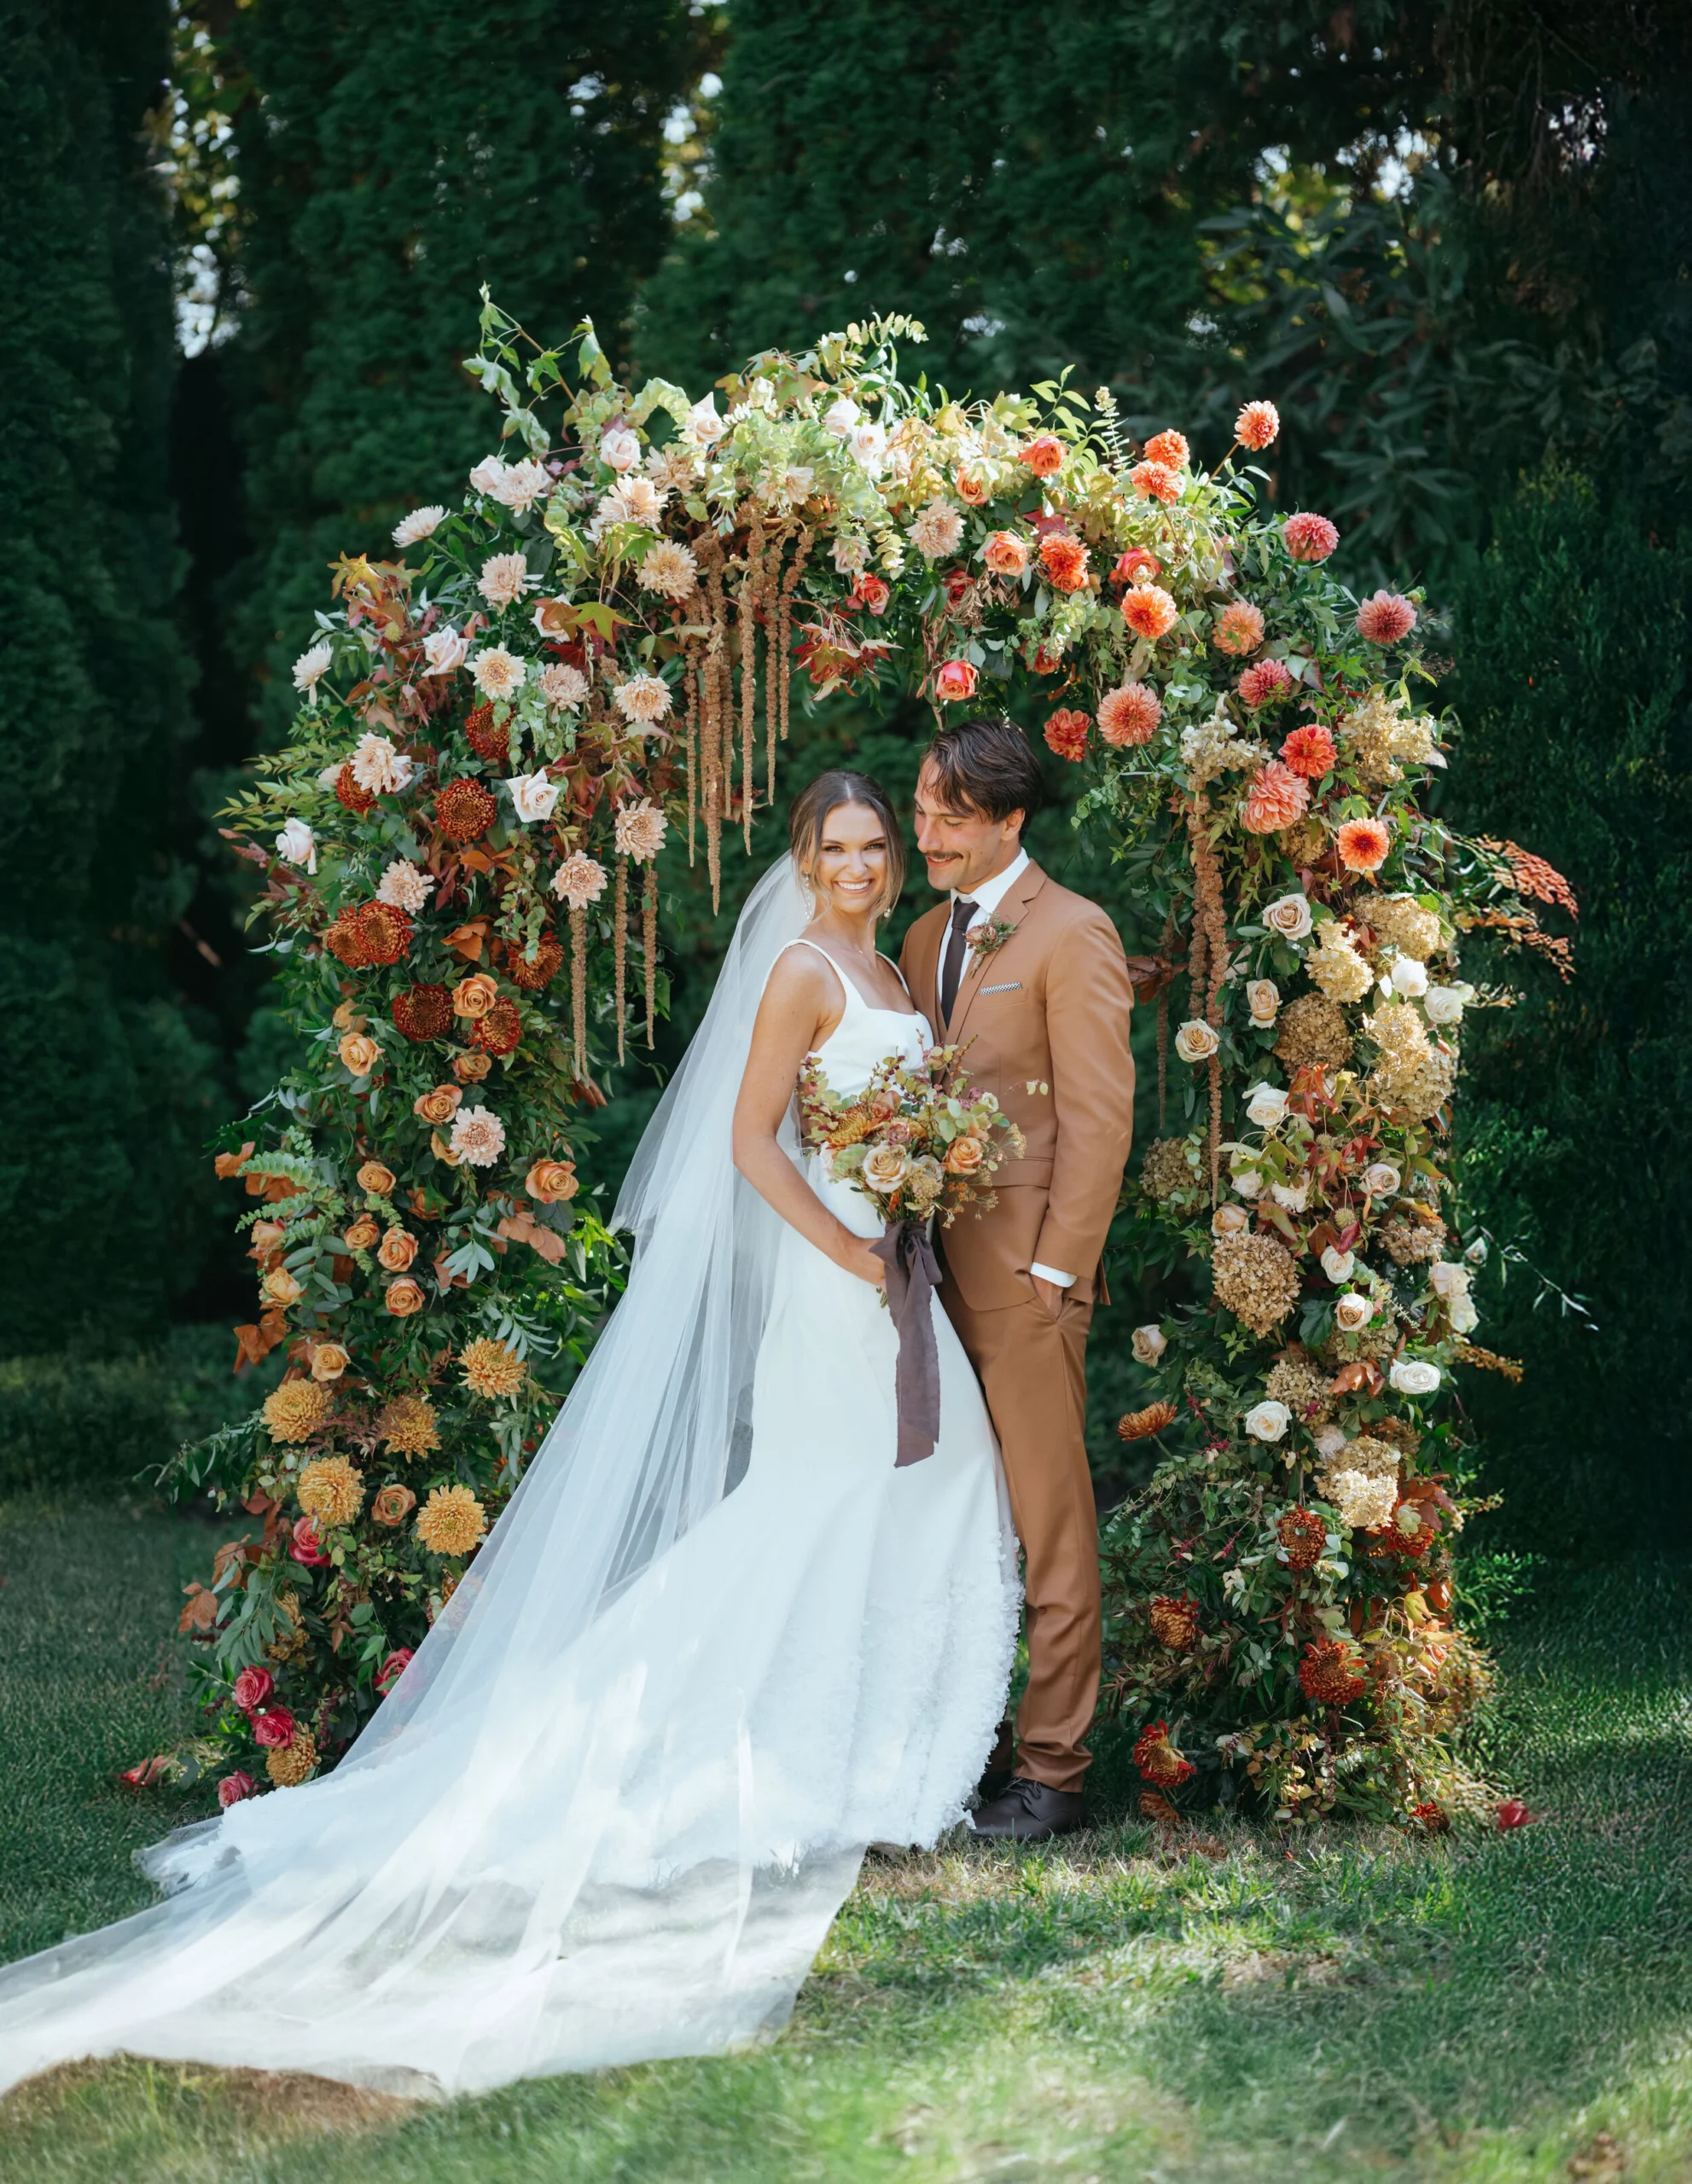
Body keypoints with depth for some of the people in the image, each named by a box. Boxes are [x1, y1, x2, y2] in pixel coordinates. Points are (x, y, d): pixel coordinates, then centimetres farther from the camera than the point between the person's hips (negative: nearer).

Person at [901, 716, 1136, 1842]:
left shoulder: (1073, 935, -6)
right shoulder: (927, 938, 18)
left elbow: (1099, 1116, -10)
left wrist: (1056, 1265, -14)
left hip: (1023, 1271, -7)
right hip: (939, 1268, 7)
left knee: (1049, 1528, -2)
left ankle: (1053, 1773, 2)